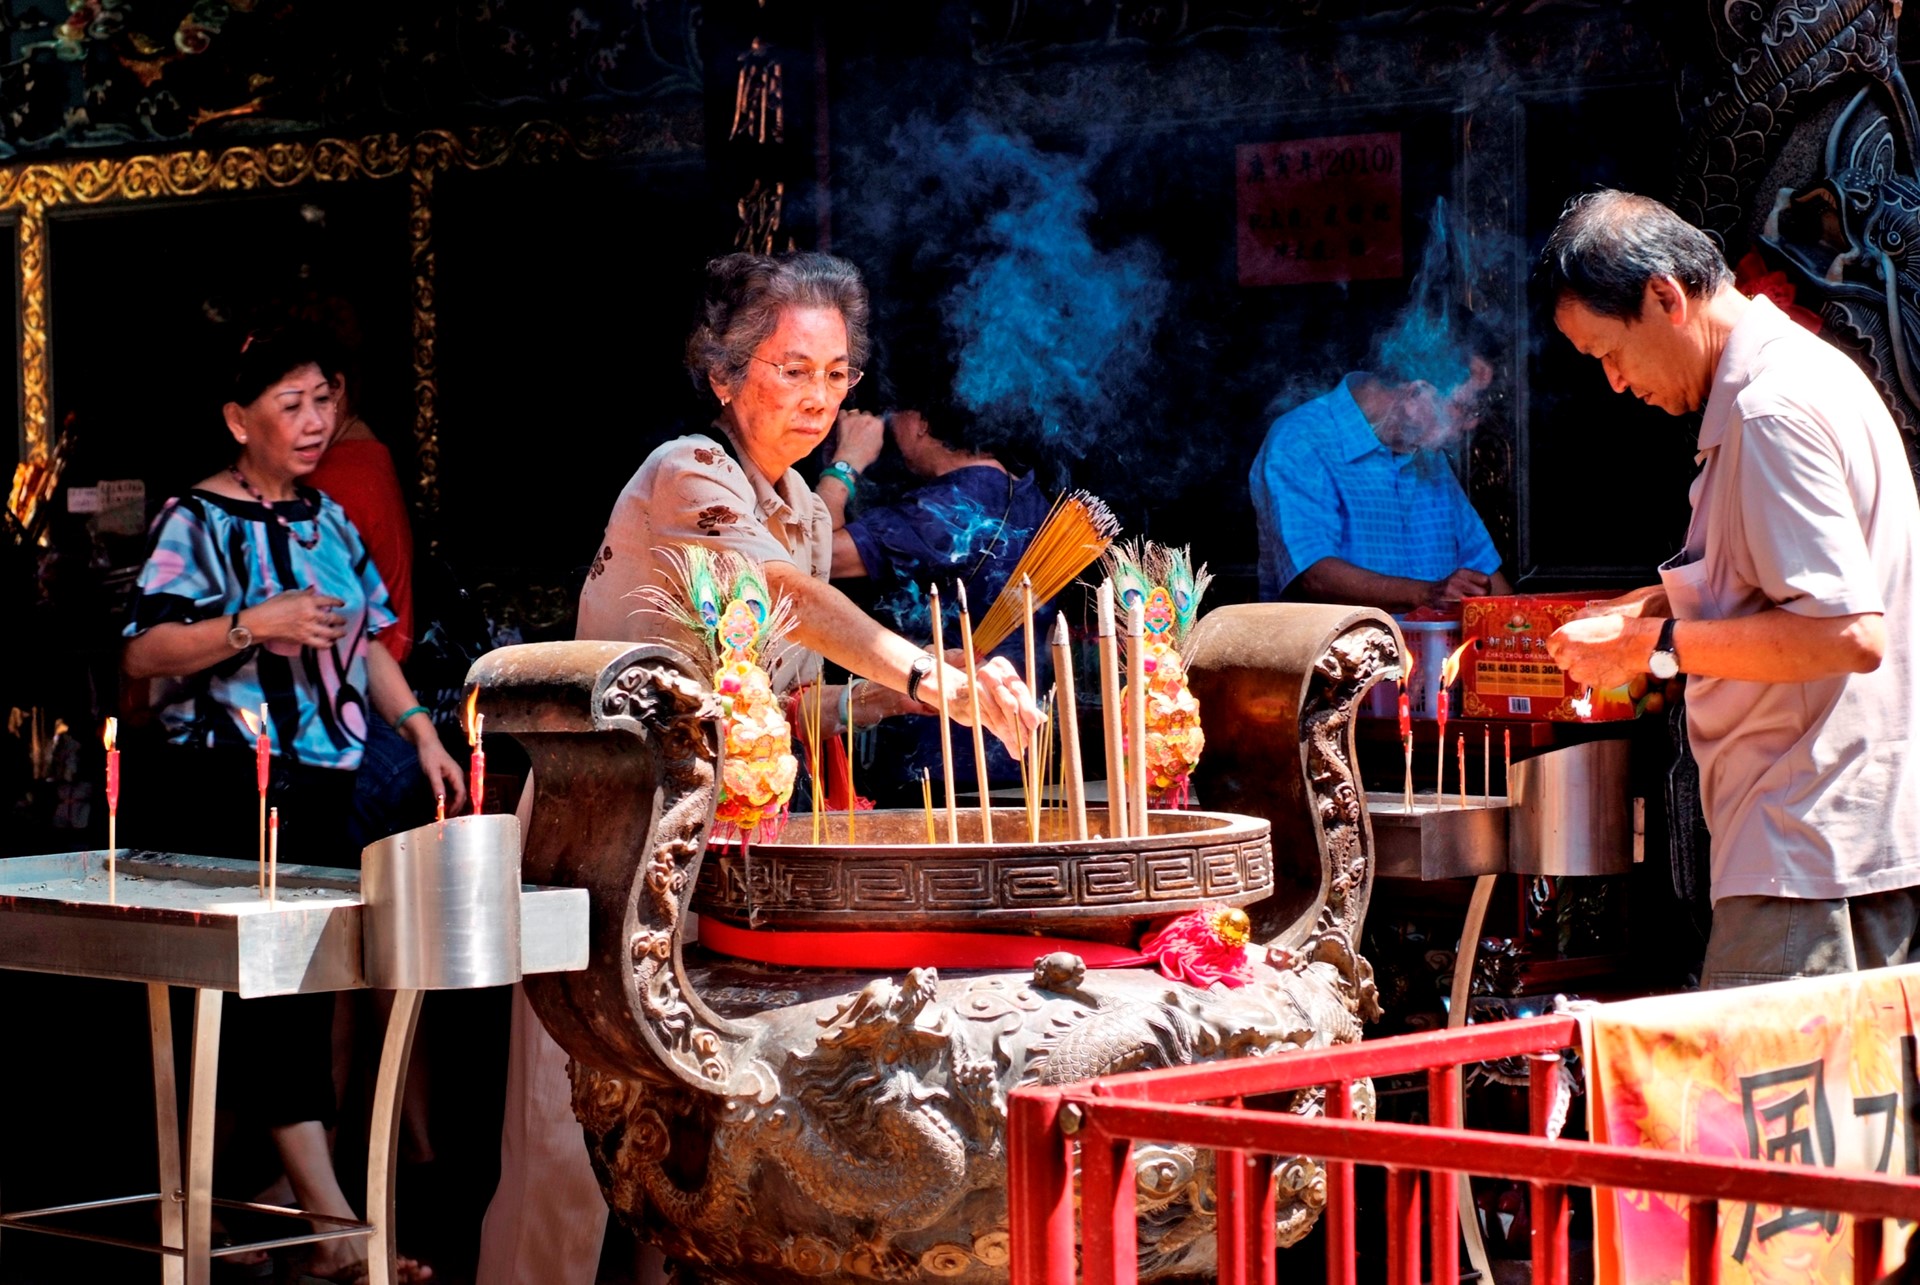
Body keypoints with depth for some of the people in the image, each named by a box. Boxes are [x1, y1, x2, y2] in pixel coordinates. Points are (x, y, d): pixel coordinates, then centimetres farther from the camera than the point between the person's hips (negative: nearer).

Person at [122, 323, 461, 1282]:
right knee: (269, 988, -12)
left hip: (319, 787, 8)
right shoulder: (199, 521, -7)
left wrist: (420, 730, 11)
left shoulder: (327, 520, 15)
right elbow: (142, 654, -14)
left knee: (308, 983, 7)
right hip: (222, 794, -8)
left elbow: (366, 642, 22)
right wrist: (254, 626, -24)